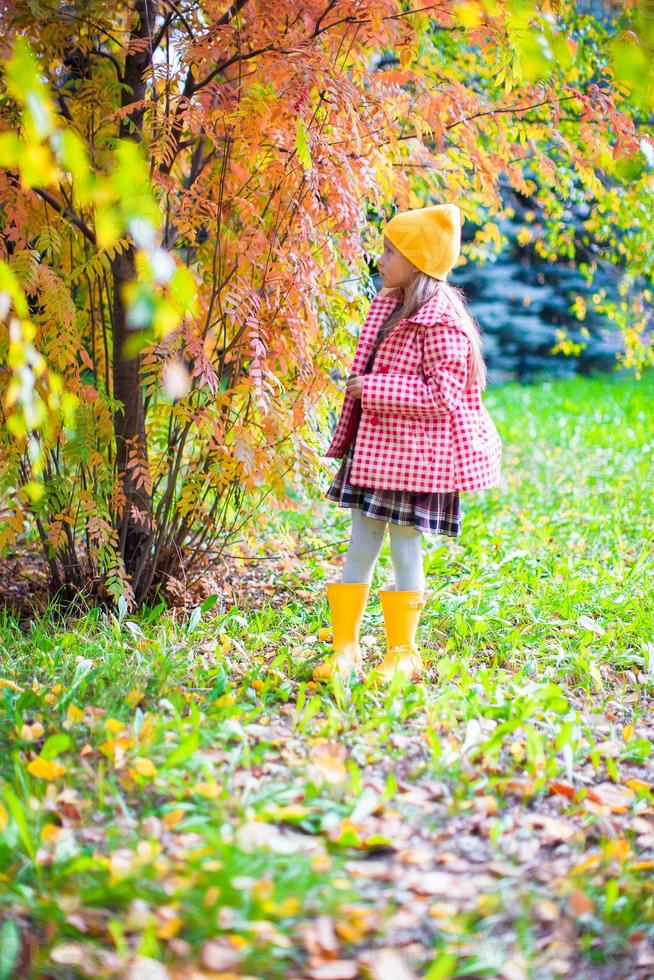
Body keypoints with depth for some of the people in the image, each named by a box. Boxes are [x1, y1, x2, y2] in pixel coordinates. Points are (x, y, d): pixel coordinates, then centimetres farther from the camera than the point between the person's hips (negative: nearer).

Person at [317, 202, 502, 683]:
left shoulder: (440, 320, -17)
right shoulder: (389, 304, 11)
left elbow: (442, 396, -21)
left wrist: (373, 390, -19)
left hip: (413, 454, -8)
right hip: (374, 446, 8)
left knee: (405, 548, 2)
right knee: (360, 547, 10)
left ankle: (402, 652, 15)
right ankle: (345, 647, 18)